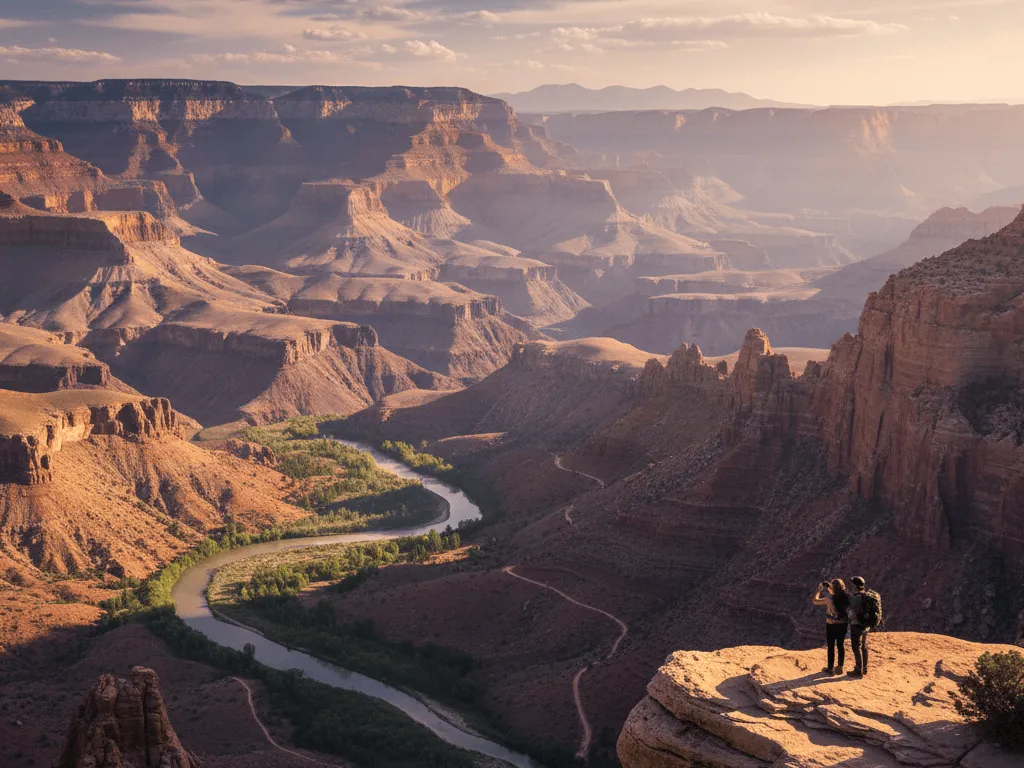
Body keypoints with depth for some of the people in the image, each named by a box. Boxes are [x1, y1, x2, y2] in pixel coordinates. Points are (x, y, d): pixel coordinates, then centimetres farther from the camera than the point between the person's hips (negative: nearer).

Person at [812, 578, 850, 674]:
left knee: (831, 647, 10)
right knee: (841, 645, 18)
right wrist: (828, 587, 16)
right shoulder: (846, 597, -10)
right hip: (843, 624, 4)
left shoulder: (829, 599, -24)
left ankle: (830, 668, 21)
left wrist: (819, 589, 2)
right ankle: (840, 667, 27)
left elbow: (814, 601, -10)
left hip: (831, 625, -4)